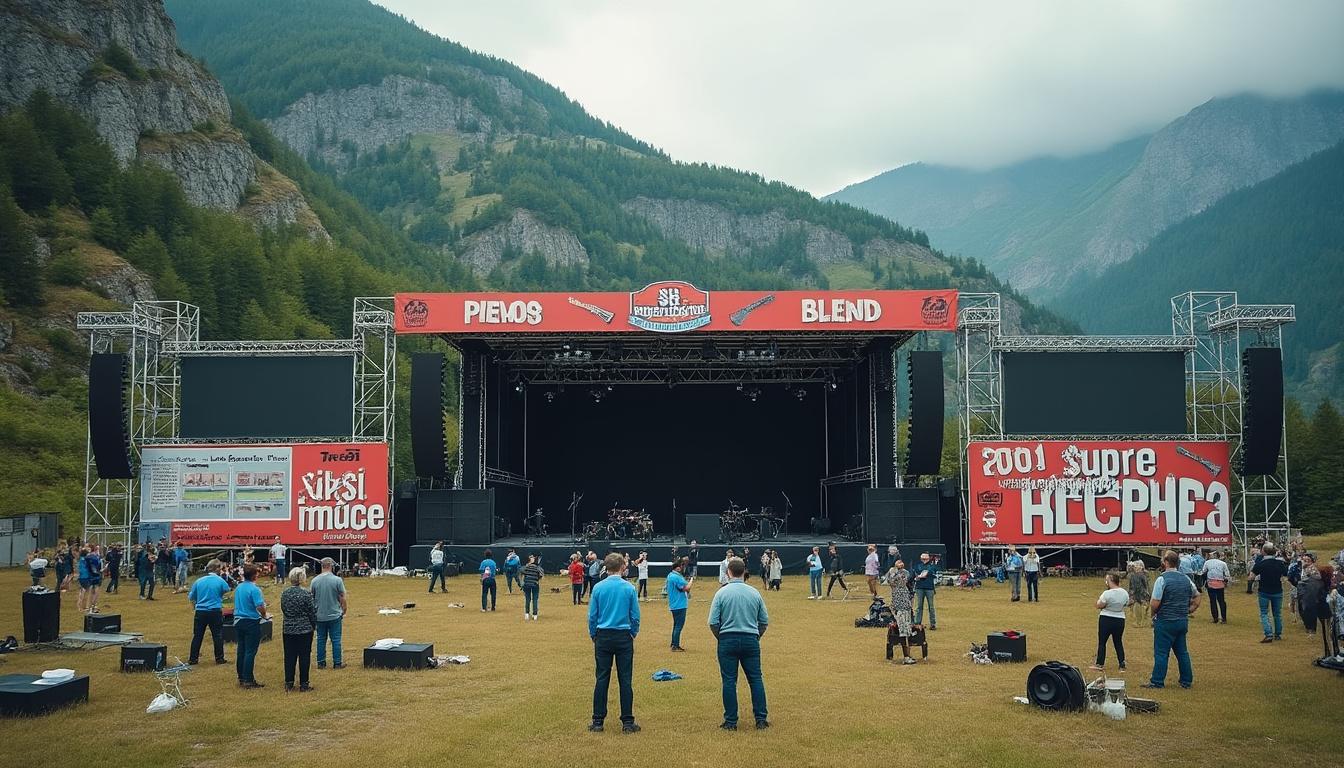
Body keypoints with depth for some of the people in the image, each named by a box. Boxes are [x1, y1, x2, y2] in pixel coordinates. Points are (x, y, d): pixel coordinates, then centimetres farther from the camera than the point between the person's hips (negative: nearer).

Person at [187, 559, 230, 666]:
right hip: (215, 612, -2)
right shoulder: (220, 581, -8)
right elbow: (227, 590, 11)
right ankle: (219, 658, 10)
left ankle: (193, 659, 12)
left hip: (200, 612, 2)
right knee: (218, 635, 7)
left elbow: (191, 597, 8)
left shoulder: (199, 581, 0)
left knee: (197, 636, 9)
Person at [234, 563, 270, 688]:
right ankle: (248, 680, 0)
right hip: (251, 622, -8)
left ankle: (241, 678, 20)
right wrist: (264, 615, -2)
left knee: (241, 650, 14)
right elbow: (260, 607, -23)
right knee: (250, 652, -2)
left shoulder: (238, 588, 7)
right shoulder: (254, 589, -17)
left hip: (238, 621, 8)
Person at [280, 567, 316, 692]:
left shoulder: (284, 593, -1)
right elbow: (313, 613, -8)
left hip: (288, 629, 4)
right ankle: (303, 684, 9)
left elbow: (283, 610, 11)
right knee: (304, 657, 5)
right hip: (305, 630, -4)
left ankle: (289, 683, 16)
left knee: (289, 657, 11)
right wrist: (313, 624, 8)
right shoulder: (306, 594, -15)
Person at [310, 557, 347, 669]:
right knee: (336, 640, 5)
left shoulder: (315, 580, -4)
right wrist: (344, 611, 7)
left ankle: (321, 663, 18)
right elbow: (342, 599, -8)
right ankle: (337, 663, 9)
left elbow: (311, 598, 5)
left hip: (319, 616, 3)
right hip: (334, 615, -3)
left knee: (321, 639, 13)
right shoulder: (337, 580, -12)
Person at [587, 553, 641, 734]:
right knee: (625, 680, 5)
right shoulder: (629, 588, -5)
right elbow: (635, 616, -1)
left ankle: (598, 721, 9)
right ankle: (627, 722, 7)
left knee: (601, 680, 6)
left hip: (603, 637, 1)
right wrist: (633, 634, 14)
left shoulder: (598, 587, -3)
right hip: (624, 637, -1)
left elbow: (592, 616, 1)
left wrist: (593, 636, 14)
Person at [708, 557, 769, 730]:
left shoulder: (721, 593, -6)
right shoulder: (754, 593, 2)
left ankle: (731, 721, 8)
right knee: (756, 679, 10)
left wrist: (721, 638, 9)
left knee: (729, 681, 4)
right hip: (751, 640, 2)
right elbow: (765, 622, 7)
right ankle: (761, 719, 10)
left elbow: (713, 623, -7)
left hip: (727, 640, -2)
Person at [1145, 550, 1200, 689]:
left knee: (1161, 652, 0)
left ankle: (1157, 682, 4)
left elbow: (1155, 604, -19)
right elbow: (1197, 598, 17)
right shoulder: (1186, 579, 6)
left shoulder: (1162, 579, -16)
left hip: (1165, 622, -6)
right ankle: (1187, 681, 20)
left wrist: (1153, 614, 1)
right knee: (1182, 651, 15)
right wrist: (1188, 611, 17)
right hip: (1183, 621, 7)